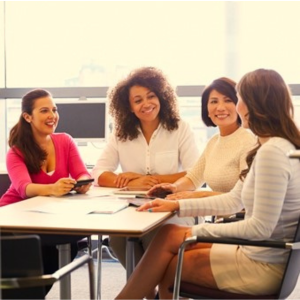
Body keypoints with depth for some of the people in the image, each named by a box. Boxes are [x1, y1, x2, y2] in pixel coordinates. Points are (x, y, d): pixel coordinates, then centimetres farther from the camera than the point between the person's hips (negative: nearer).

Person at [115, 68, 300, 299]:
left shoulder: (273, 152, -22)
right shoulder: (274, 147, 9)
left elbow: (260, 228, -24)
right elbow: (234, 200, 14)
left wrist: (200, 231, -13)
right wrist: (177, 206, 9)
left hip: (265, 266, -8)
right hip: (257, 253, 8)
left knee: (167, 270, 2)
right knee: (168, 235, 6)